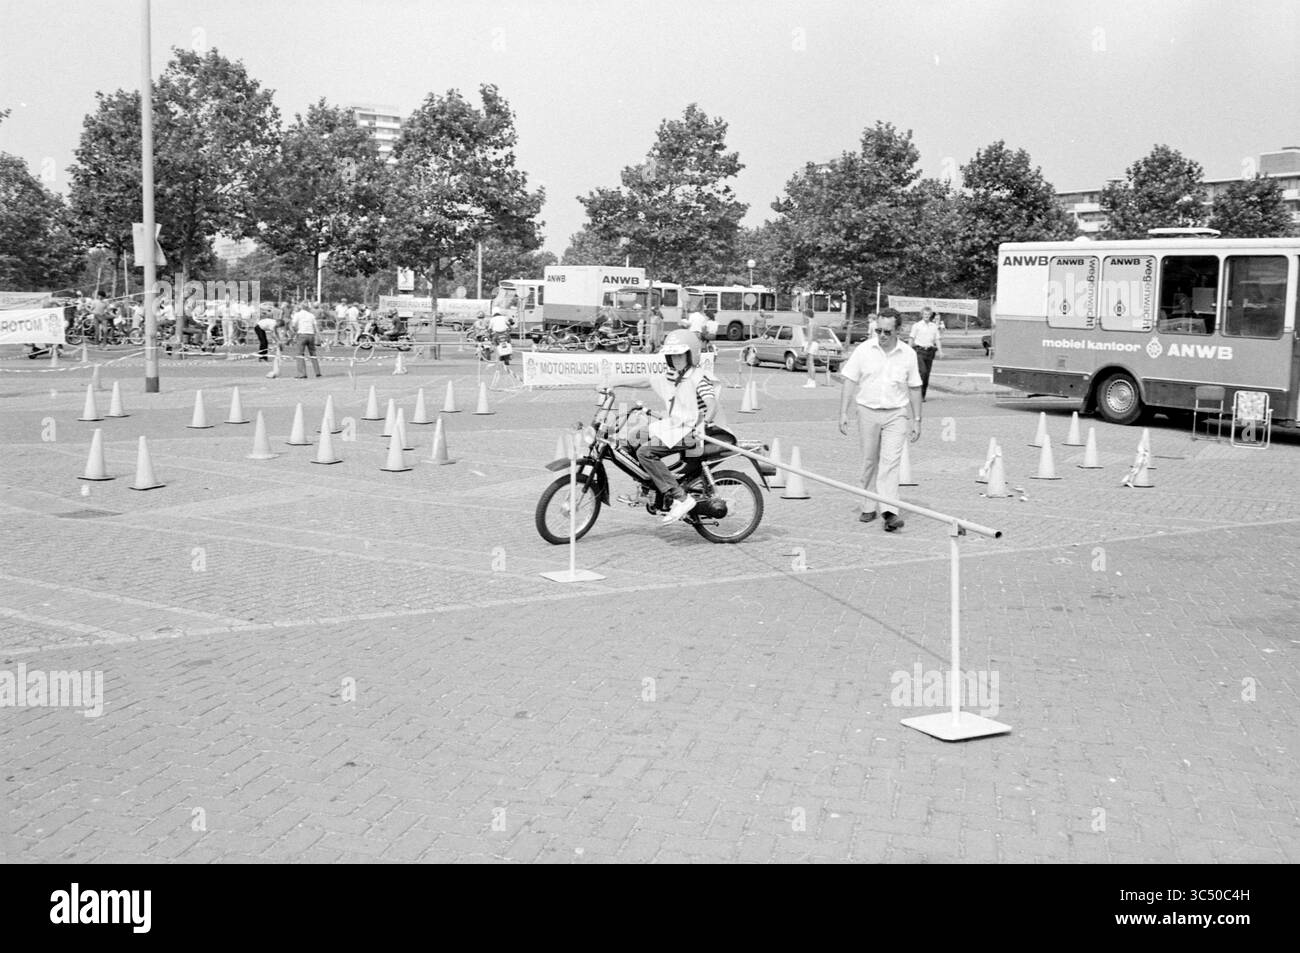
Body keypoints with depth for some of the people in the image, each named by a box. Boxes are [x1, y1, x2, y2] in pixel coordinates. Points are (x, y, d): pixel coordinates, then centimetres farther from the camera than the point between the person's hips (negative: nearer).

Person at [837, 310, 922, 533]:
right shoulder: (864, 350, -2)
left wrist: (917, 421, 7)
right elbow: (849, 382, 1)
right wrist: (843, 413, -6)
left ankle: (889, 511, -18)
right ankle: (869, 507, 20)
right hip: (868, 412, 1)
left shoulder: (908, 354, 1)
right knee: (869, 462, 8)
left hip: (896, 414, -1)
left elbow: (914, 389, 8)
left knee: (890, 461, -11)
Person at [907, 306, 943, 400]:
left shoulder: (934, 326, 12)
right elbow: (912, 339, 4)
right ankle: (919, 394, -12)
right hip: (919, 350, -4)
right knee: (923, 371, -19)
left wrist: (940, 351, 1)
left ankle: (923, 395, 13)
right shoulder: (917, 325, 3)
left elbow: (937, 339, 12)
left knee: (927, 373, 4)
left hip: (930, 350, 4)